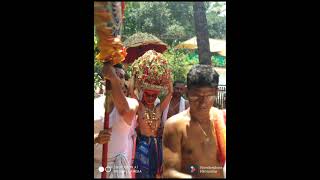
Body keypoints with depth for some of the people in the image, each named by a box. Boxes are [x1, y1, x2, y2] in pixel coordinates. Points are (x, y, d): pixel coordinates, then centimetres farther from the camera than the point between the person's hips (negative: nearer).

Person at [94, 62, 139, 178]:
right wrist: (96, 138, -25)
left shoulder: (131, 103, -4)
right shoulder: (95, 104, -2)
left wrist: (114, 79, -37)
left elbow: (126, 111, -27)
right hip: (95, 164, 1)